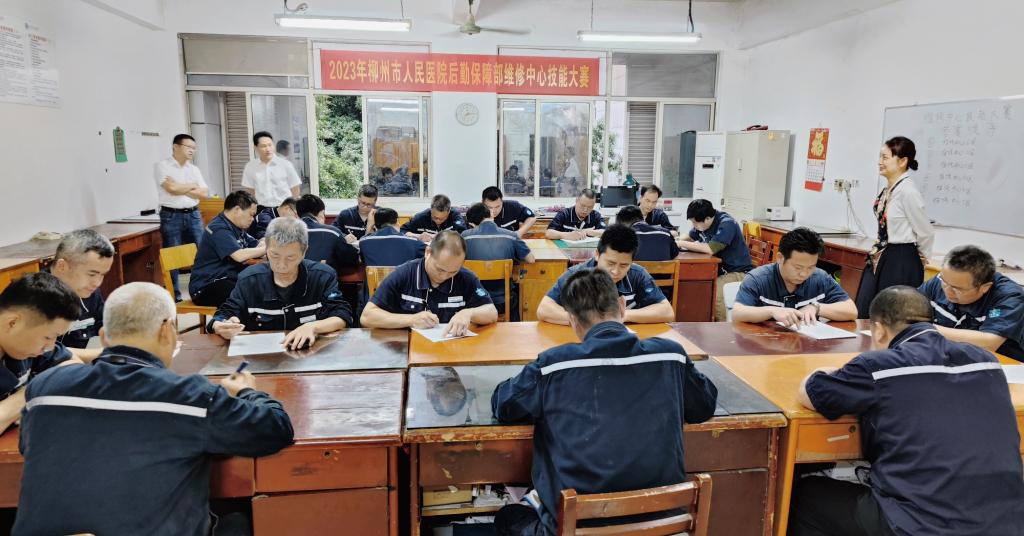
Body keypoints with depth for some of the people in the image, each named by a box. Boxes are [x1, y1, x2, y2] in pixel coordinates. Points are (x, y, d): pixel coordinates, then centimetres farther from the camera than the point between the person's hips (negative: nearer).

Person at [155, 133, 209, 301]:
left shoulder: (194, 169, 12)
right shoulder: (162, 166, -3)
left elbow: (204, 193, 3)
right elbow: (172, 188, -16)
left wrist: (181, 188, -8)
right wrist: (192, 185, -1)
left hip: (193, 215, 5)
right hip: (171, 216, -5)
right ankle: (174, 296, 8)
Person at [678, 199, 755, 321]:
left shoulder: (727, 224, -22)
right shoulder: (702, 223, 1)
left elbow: (710, 249, -32)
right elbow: (689, 237, 17)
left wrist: (682, 244, -23)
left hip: (738, 273, -8)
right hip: (719, 269, 8)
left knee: (712, 291, -30)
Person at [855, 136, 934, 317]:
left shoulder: (908, 192, -19)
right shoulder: (887, 189, 4)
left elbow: (925, 233, -11)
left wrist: (921, 259, 3)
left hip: (901, 263, -8)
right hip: (880, 260, 8)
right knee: (863, 314, 12)